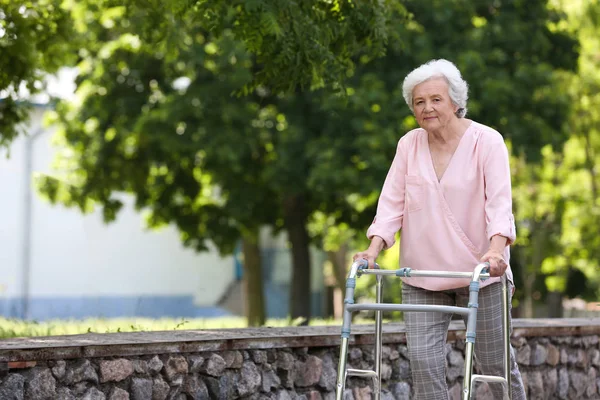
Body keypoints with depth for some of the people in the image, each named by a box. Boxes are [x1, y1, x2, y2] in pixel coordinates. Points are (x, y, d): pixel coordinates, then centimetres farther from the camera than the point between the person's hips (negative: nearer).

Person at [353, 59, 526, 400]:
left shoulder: (486, 141, -5)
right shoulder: (409, 145, 6)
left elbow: (500, 201, -15)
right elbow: (393, 201, 3)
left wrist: (496, 249, -31)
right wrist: (374, 248, -12)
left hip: (479, 272, -3)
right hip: (422, 277, 3)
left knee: (496, 362, 5)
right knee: (423, 360, -7)